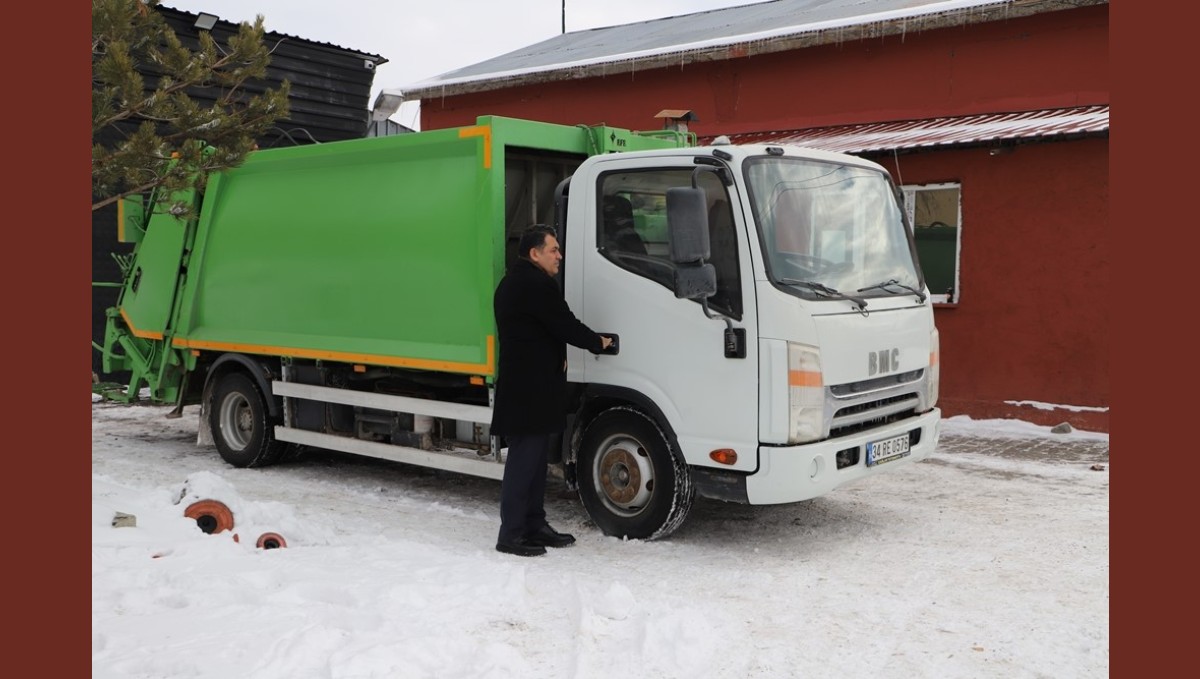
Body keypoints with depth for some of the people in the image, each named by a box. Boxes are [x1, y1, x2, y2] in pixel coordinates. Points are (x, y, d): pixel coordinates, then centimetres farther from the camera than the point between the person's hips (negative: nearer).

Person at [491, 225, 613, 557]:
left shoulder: (510, 284, 18)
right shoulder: (538, 284, -16)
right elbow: (565, 324, -14)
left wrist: (555, 356, 13)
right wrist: (598, 342, 3)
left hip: (519, 385, 11)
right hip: (533, 388, -11)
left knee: (533, 459, 15)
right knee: (524, 460, -6)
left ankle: (534, 526, 23)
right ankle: (511, 535, -2)